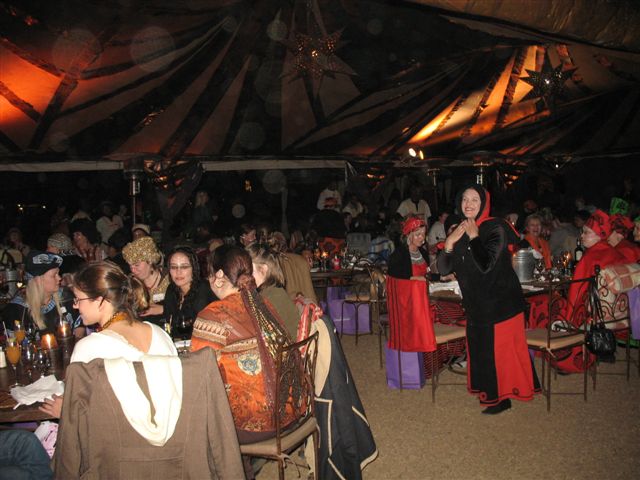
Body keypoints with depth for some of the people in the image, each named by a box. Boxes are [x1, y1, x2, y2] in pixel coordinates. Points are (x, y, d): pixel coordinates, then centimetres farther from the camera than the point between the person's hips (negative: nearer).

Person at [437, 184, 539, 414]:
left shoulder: (495, 228, -14)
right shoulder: (459, 231, 5)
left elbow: (485, 264, -27)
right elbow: (444, 269, 1)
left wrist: (474, 237, -17)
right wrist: (449, 243, -14)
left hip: (500, 301, -7)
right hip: (476, 302, 7)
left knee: (500, 348, 2)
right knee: (479, 347, 15)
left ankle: (502, 397, 17)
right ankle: (488, 389, 34)